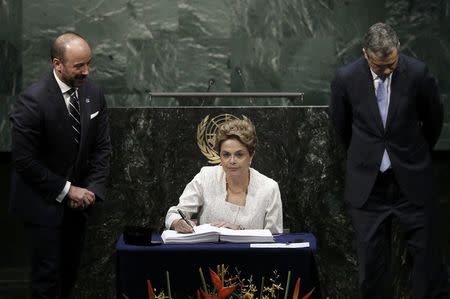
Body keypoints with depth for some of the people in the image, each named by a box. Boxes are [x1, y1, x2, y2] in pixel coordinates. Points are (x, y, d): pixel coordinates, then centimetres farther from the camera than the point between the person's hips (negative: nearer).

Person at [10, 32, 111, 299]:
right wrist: (66, 190, -14)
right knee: (48, 276, -3)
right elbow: (24, 160, -18)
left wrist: (92, 189, -9)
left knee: (70, 271, 10)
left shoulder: (94, 94, -3)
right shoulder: (33, 99, -20)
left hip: (78, 199, 5)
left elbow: (102, 146, 4)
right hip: (43, 202, -5)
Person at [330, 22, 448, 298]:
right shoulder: (346, 78, -11)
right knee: (372, 256, 5)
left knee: (425, 250, 3)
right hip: (368, 182, 1)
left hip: (412, 179, -1)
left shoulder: (418, 73, -13)